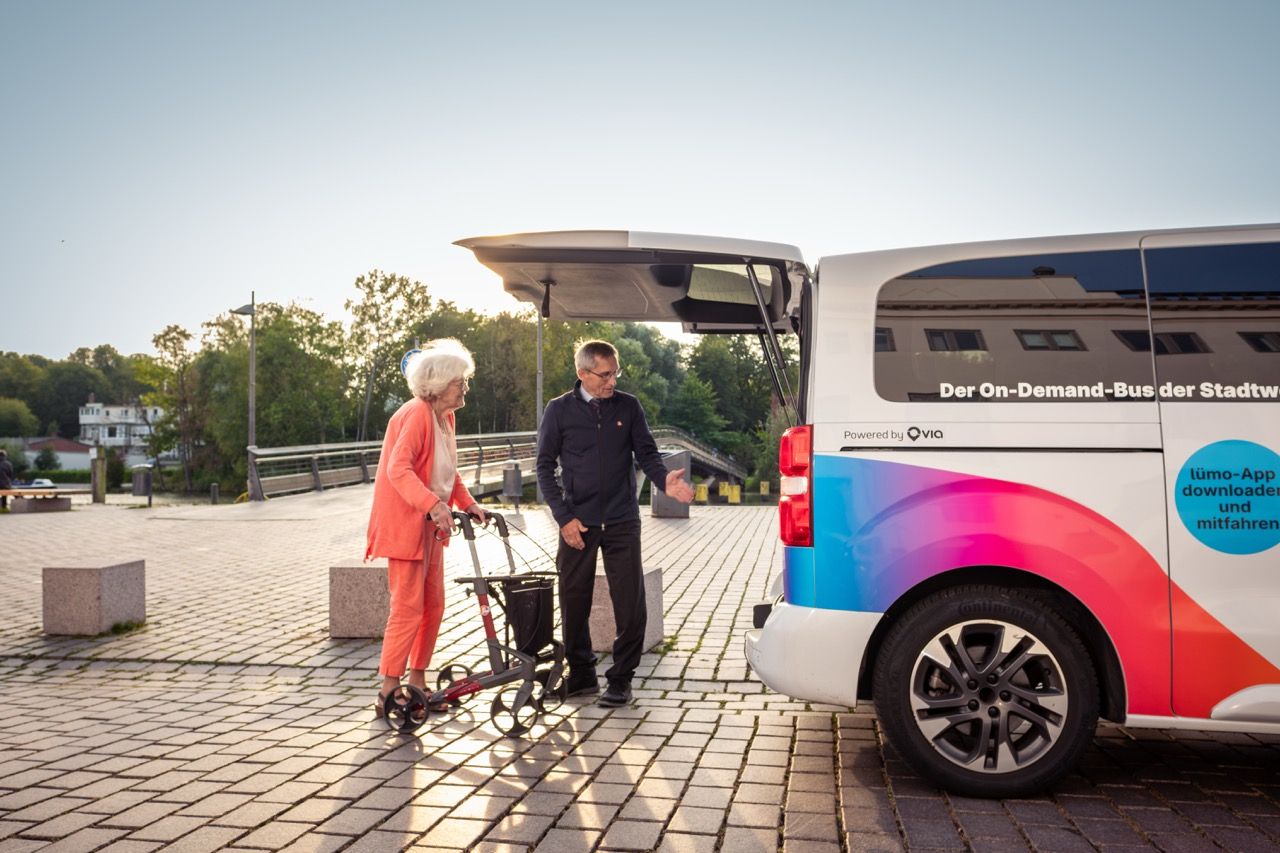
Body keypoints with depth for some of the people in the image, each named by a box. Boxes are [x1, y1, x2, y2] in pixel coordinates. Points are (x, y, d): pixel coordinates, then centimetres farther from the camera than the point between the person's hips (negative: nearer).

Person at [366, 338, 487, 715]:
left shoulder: (445, 417, 12)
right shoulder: (415, 414, -17)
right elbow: (398, 469, -29)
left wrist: (468, 504, 7)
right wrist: (435, 505, -39)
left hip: (431, 525, 10)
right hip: (405, 524, -9)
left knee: (433, 606, 12)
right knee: (408, 609, -7)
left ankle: (417, 681, 23)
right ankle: (388, 692, 3)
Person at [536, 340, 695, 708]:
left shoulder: (628, 407, 4)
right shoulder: (559, 410, 1)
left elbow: (646, 453, 4)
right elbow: (545, 467, 2)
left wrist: (665, 480, -18)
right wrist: (564, 517, -5)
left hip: (622, 522, 1)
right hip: (577, 523, 0)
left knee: (631, 604, -1)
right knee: (574, 603, 6)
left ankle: (621, 679, 13)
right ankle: (581, 675, 23)